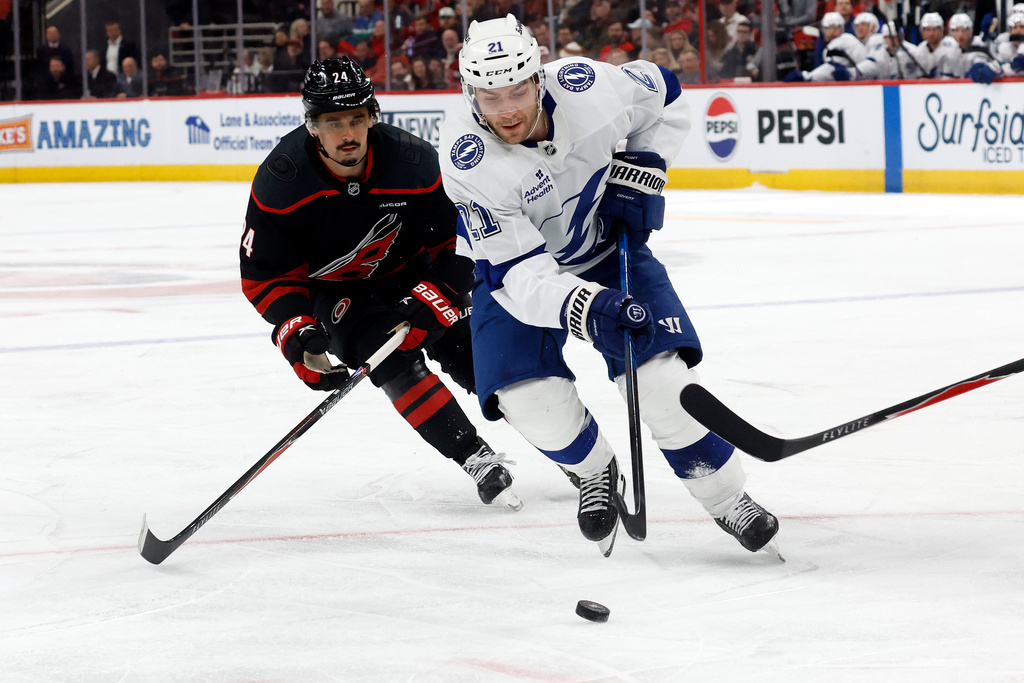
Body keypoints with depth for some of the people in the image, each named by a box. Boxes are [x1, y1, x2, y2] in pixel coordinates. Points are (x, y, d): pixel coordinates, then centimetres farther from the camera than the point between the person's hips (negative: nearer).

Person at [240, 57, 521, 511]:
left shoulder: (413, 162, -25)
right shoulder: (281, 180, -25)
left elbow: (460, 243, -17)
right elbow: (265, 273, -16)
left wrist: (432, 300, -30)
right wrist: (297, 332, -29)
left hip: (408, 272, 1)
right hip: (334, 290, -1)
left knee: (473, 351, -9)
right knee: (393, 360, -26)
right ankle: (478, 461, -22)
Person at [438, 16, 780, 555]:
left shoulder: (587, 88, -26)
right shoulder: (468, 158, -32)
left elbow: (664, 96, -1)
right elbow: (521, 273, -34)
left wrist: (641, 172, -11)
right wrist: (585, 309, -50)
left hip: (607, 245, 1)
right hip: (518, 266, -1)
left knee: (661, 374, -14)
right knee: (530, 399, -19)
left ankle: (725, 496, 7)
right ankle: (595, 470, 14)